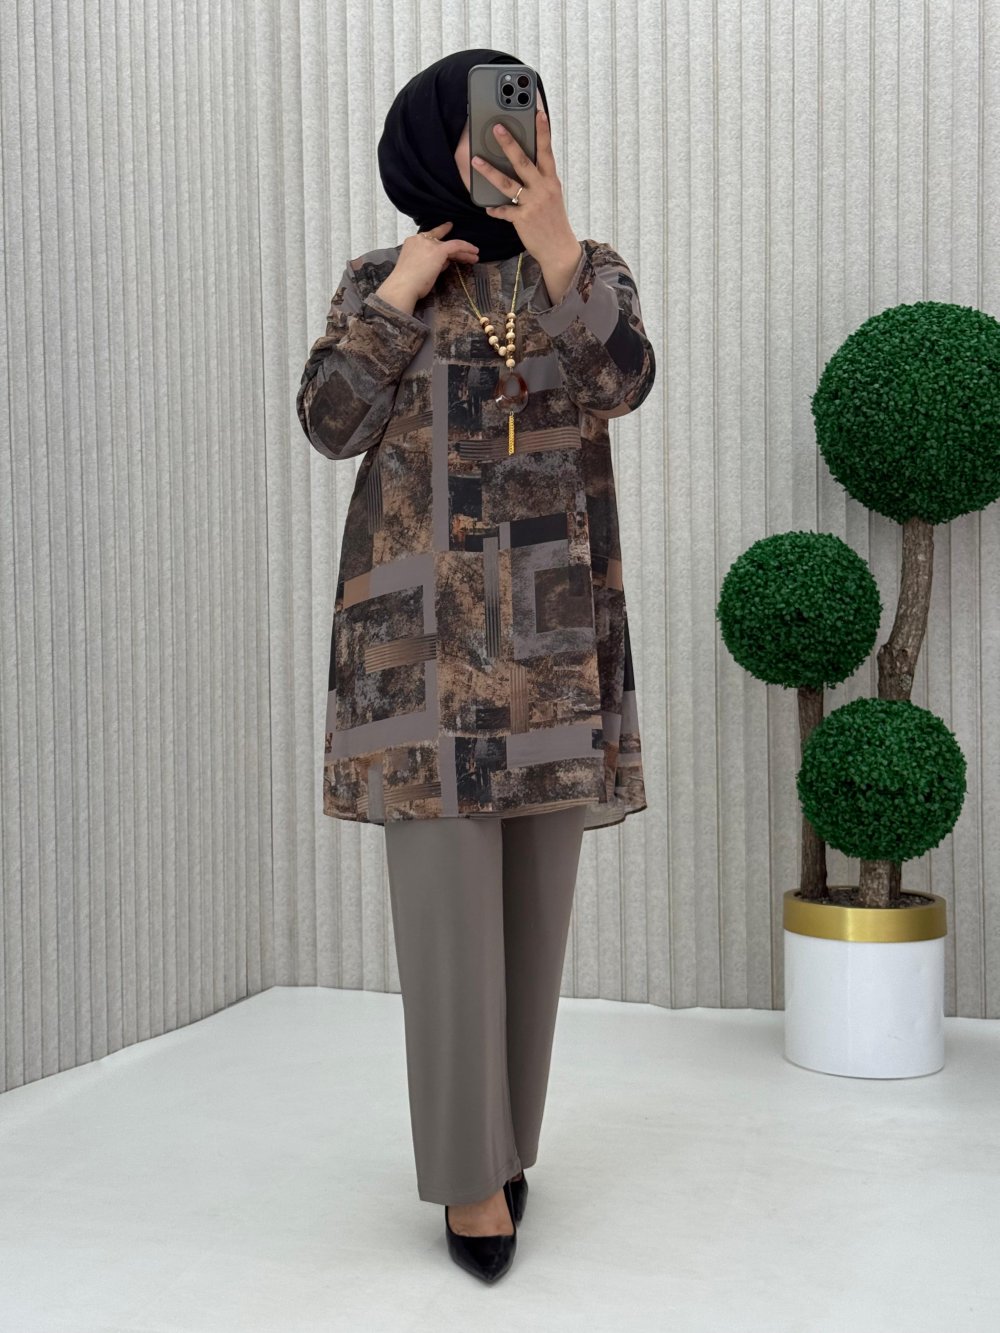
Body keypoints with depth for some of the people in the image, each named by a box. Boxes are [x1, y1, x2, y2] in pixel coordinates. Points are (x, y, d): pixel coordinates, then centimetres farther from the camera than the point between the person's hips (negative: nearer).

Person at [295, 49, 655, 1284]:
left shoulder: (592, 270, 7)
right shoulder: (377, 280, 7)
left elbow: (622, 380, -15)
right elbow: (332, 423, -7)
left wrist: (552, 239, -27)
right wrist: (406, 288, -9)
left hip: (554, 636, 2)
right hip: (425, 631, -1)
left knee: (532, 893, 7)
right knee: (447, 897, -5)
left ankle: (501, 1136, 24)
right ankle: (470, 1163, 8)